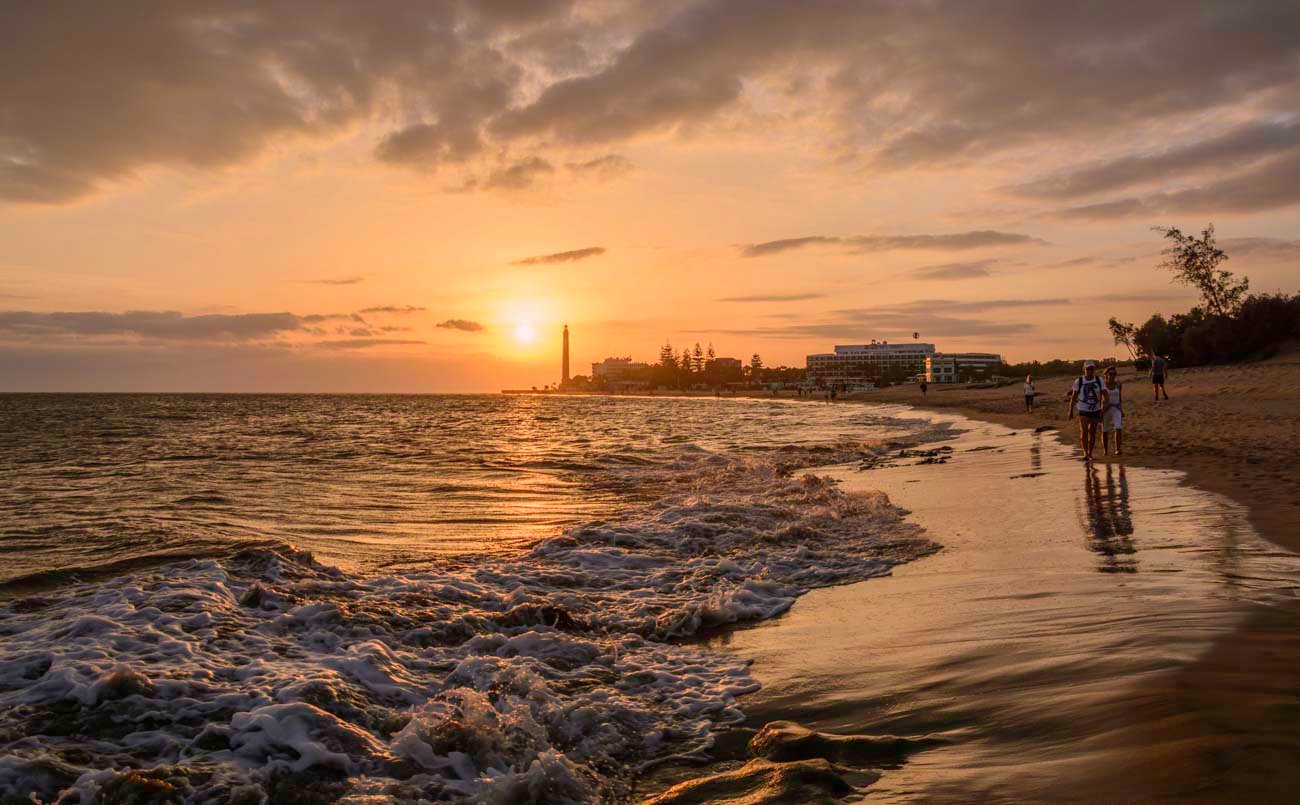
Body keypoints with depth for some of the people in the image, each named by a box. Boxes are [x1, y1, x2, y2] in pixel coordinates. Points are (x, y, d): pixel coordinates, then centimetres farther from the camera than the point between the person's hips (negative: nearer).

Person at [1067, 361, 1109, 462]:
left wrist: (1104, 403, -30)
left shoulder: (1099, 380, -4)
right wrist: (1071, 411, 5)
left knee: (1092, 432, 9)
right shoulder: (1079, 381, -4)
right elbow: (1073, 397, 3)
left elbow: (1104, 394, -11)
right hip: (1083, 410, -1)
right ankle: (1085, 453, -14)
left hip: (1096, 410, 1)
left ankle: (1090, 454, 22)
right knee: (1084, 430, -16)